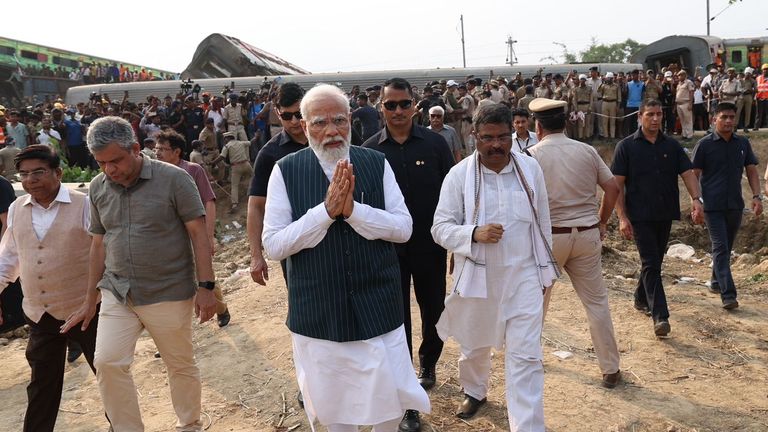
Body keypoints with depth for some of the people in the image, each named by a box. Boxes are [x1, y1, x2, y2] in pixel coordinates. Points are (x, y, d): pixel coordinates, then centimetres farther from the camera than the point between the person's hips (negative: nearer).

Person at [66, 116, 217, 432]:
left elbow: (198, 234, -11)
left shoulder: (173, 179, -11)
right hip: (117, 294, 4)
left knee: (181, 366, 9)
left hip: (169, 295, -4)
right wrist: (91, 299, 14)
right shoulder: (98, 187, 4)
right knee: (107, 363, -5)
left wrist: (206, 286, -15)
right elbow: (99, 244, 11)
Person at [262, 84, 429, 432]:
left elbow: (404, 228, -6)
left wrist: (353, 208, -22)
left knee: (390, 399, 10)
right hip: (317, 310, 0)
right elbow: (273, 245, -10)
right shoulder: (285, 171, -7)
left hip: (376, 307, 1)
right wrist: (326, 209, -22)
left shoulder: (377, 164, -3)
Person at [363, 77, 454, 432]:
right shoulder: (370, 150, -3)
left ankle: (428, 363, 46)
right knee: (397, 319, 6)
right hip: (389, 248, 0)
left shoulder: (434, 143, -3)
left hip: (431, 245, 1)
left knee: (434, 309, 16)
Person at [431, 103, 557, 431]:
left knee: (526, 357, -3)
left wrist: (545, 267, 14)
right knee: (474, 346, 22)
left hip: (523, 275, 0)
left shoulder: (530, 169, -2)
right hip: (477, 276, 0)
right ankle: (474, 392, 51)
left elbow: (542, 222, 8)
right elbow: (441, 228, -8)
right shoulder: (459, 175, -9)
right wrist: (474, 233, -26)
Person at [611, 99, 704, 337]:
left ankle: (641, 299, 36)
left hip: (665, 215, 5)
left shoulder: (672, 146, 8)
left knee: (654, 261, 16)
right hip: (640, 216, -4)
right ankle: (660, 316, -10)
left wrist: (696, 199, -19)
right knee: (651, 264, -9)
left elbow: (688, 173, 1)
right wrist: (622, 217, -12)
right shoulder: (626, 146, -3)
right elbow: (617, 184, -6)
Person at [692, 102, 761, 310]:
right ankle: (728, 294, -12)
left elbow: (751, 171, 12)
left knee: (726, 247, 15)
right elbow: (694, 175, -4)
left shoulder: (743, 143, 8)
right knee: (720, 247, -9)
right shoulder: (704, 145, -5)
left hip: (735, 205, 5)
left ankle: (716, 283, 32)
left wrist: (757, 196, 0)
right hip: (713, 206, -5)